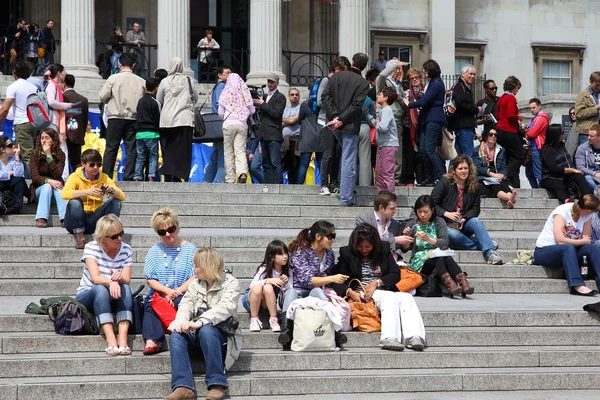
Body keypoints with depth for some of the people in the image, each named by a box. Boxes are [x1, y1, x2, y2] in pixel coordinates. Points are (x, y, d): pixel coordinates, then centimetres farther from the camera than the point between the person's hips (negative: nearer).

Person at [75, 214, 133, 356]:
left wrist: (120, 278, -38)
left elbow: (127, 280, -13)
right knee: (101, 289, -36)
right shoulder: (91, 248, -11)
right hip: (87, 296, -3)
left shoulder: (126, 250, -2)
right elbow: (95, 278, -25)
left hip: (112, 300, 3)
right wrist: (111, 282, -47)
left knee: (125, 288, -30)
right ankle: (111, 340, -49)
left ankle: (123, 339, -44)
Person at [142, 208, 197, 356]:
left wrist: (175, 292, -13)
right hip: (158, 294, 1)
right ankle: (152, 341, -49)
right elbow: (150, 280, 7)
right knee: (149, 304, -32)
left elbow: (194, 278, 1)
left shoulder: (189, 249, 10)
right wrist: (167, 290, -13)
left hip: (182, 295, -1)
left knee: (181, 302, -36)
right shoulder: (154, 251, 16)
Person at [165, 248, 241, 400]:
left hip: (221, 334, -5)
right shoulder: (195, 284, 16)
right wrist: (181, 322, -23)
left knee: (206, 330, -38)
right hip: (196, 334, 5)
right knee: (176, 335, -26)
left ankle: (218, 384, -37)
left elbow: (224, 308, -21)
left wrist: (200, 322, -37)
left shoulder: (231, 283, -3)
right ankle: (183, 387, -41)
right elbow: (186, 305, 2)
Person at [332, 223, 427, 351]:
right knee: (389, 296, -34)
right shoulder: (347, 253, 5)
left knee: (407, 298, -27)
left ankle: (414, 338, -48)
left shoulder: (384, 249, 12)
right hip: (360, 293, -4)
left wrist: (377, 282, -10)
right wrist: (350, 292, -19)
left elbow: (396, 275, 7)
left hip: (385, 290, 4)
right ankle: (389, 338, -55)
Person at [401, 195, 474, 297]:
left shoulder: (439, 222, 7)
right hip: (420, 263, -1)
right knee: (439, 259, -33)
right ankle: (449, 283, -57)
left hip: (438, 258, 1)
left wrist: (429, 239, -26)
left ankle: (463, 282, -52)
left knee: (447, 258, -34)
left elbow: (445, 242, -9)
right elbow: (406, 248, 6)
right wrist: (406, 237, -14)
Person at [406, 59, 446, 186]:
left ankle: (440, 177, -11)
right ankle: (429, 178, 12)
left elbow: (424, 101, -16)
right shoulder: (432, 83, 19)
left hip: (434, 120, -10)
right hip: (428, 119, 10)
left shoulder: (436, 84, -13)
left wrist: (409, 104, -4)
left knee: (429, 149, -13)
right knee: (422, 149, 7)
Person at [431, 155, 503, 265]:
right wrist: (446, 214, -20)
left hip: (464, 224, 3)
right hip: (446, 224, -3)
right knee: (452, 234, -39)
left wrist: (464, 219, -12)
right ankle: (483, 246, -30)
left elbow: (476, 208, 8)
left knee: (476, 221, -32)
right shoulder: (444, 183, -3)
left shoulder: (473, 186, 8)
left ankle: (490, 253, -44)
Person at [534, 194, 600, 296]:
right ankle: (577, 286, -48)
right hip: (544, 251, -6)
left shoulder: (587, 216, -1)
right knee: (568, 248, -37)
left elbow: (586, 239, -5)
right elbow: (560, 240, -27)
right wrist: (582, 241, -14)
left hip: (567, 253, 6)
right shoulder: (562, 211, -20)